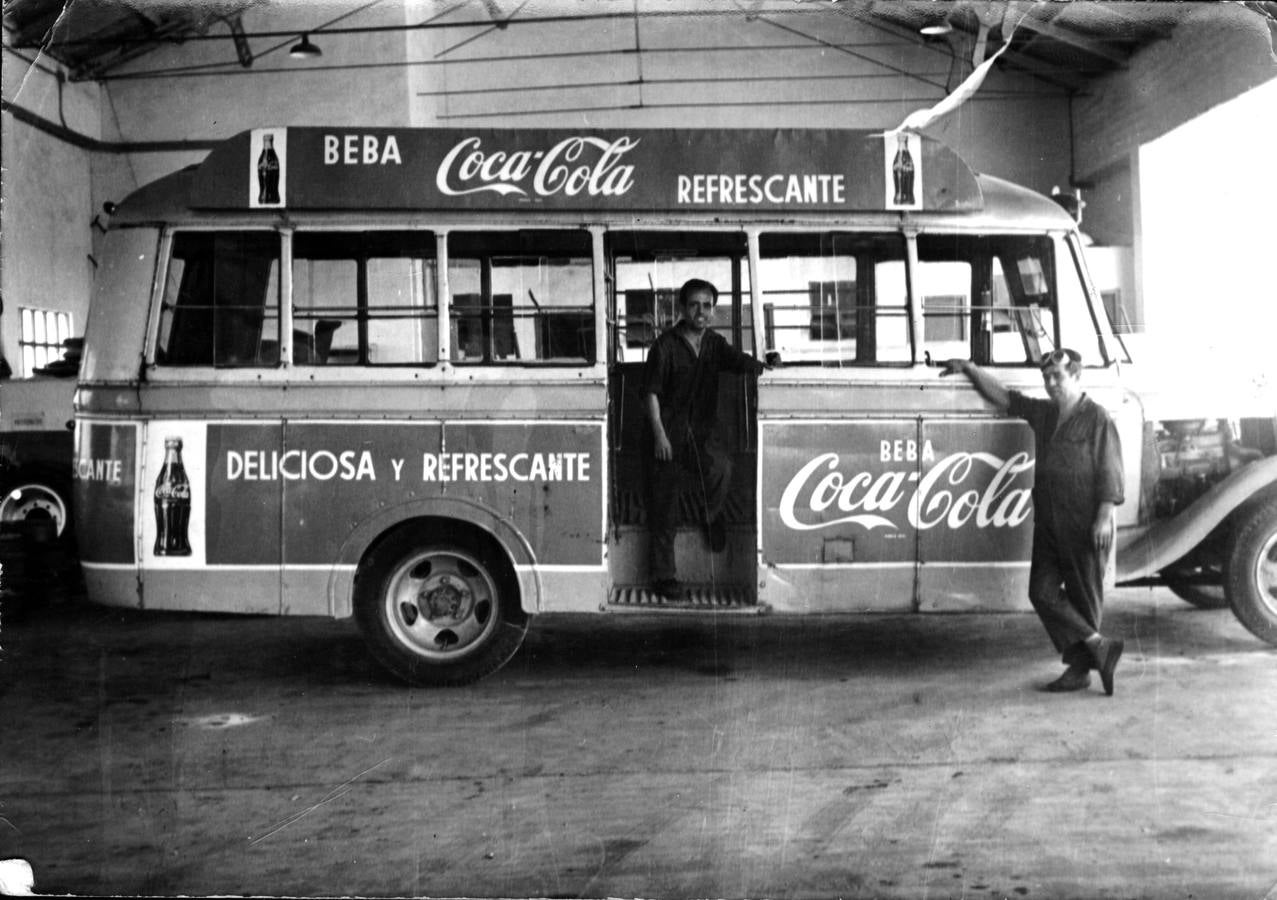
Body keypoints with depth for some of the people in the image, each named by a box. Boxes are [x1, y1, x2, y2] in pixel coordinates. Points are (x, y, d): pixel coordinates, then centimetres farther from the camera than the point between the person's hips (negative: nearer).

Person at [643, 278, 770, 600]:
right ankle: (663, 576, 13)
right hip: (669, 433, -3)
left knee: (721, 467, -26)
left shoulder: (714, 344, 9)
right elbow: (651, 392, -7)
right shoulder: (666, 345, -6)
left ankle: (711, 516, 7)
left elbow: (741, 362, -3)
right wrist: (659, 435, -13)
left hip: (701, 431, 3)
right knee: (664, 510, 1)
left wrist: (765, 366, -25)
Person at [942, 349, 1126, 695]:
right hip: (1048, 524, 7)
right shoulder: (1042, 413, 14)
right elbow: (1004, 397, 17)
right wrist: (970, 369, 8)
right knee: (1043, 592, 0)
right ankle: (1098, 645, 5)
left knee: (1083, 596, 1)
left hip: (1084, 525, -7)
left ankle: (1080, 668, 8)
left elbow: (1109, 469, -10)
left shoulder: (1096, 417, -5)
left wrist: (1104, 517, -17)